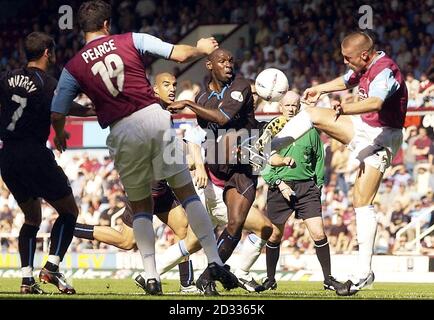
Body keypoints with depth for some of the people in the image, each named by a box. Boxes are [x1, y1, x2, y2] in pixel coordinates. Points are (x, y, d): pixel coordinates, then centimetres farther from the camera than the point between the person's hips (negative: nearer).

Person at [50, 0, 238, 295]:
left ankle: (151, 276, 6)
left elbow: (57, 114, 7)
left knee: (140, 207, 15)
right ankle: (214, 260, 0)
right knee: (186, 191, 8)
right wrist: (202, 49, 25)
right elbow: (180, 54, 4)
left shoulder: (73, 68, 8)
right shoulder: (131, 40, 6)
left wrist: (60, 136, 30)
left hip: (122, 133, 0)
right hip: (154, 117, 0)